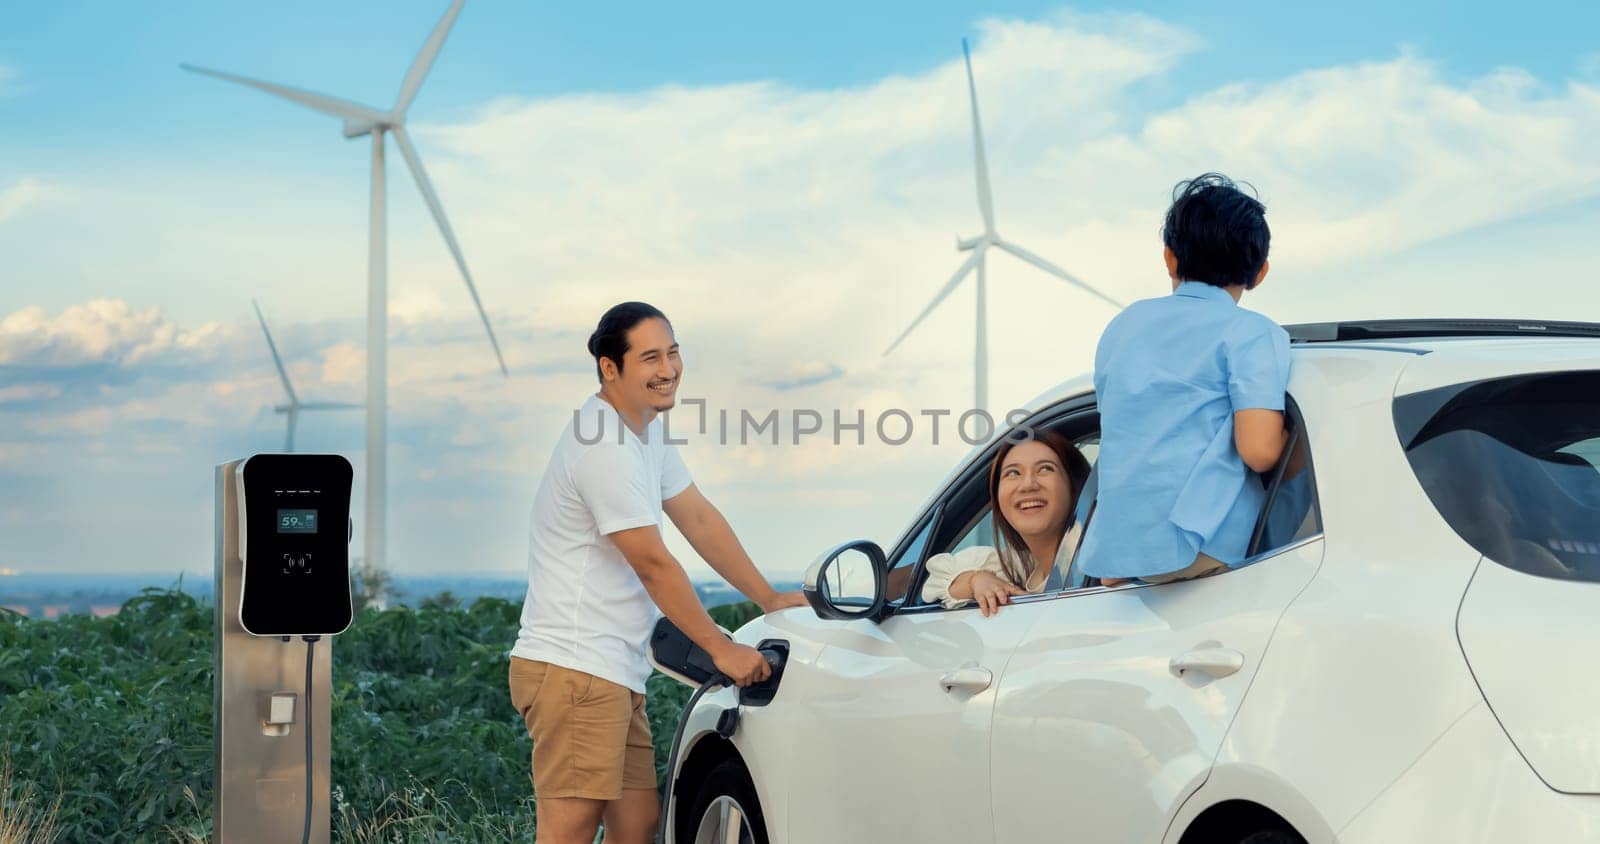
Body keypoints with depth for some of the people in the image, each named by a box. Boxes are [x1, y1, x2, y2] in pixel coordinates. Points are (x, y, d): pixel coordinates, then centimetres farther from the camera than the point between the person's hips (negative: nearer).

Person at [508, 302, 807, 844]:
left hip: (617, 675, 11)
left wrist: (769, 598, 17)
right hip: (574, 671, -11)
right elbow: (653, 565, -15)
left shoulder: (645, 432, 15)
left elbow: (700, 520, 21)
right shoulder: (606, 448, -18)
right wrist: (722, 649, -8)